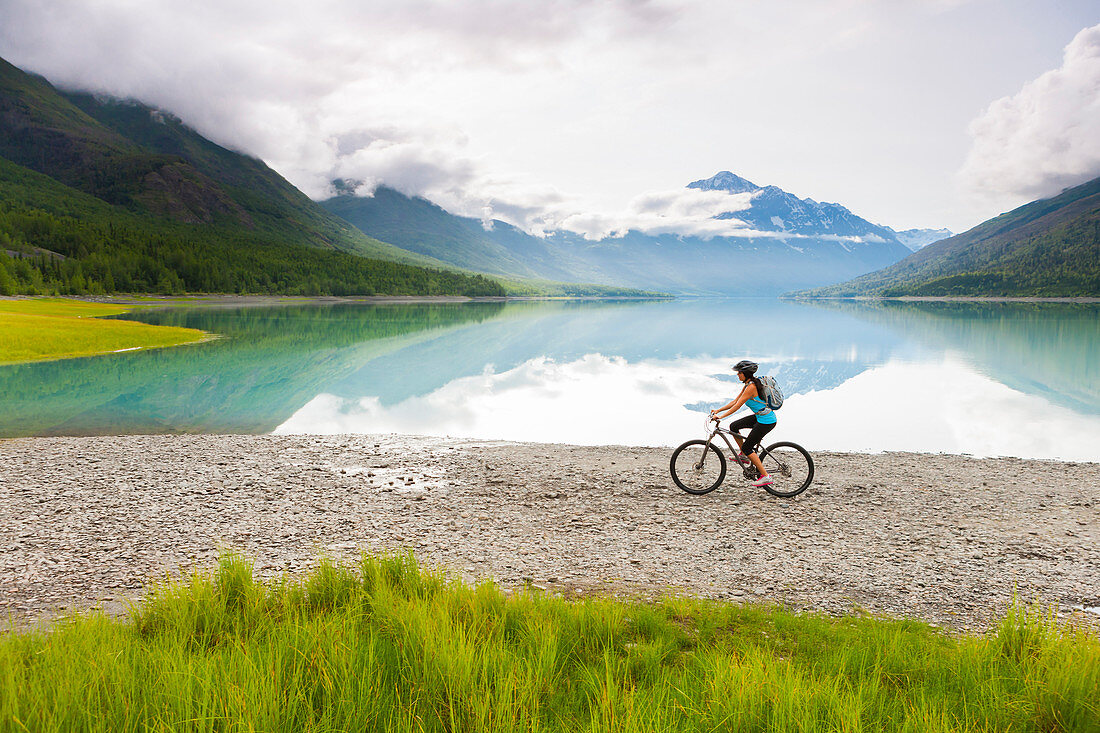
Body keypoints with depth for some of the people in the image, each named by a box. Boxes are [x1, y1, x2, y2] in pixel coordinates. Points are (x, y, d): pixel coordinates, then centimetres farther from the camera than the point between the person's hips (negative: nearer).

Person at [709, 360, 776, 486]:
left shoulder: (751, 387, -21)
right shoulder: (748, 384, 8)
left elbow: (737, 406, -23)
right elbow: (735, 401, 12)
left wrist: (720, 416, -23)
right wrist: (718, 410, 7)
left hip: (766, 421, -9)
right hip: (760, 417, 9)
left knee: (747, 447, -5)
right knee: (733, 426, 12)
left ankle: (765, 476, -3)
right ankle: (743, 456, 22)